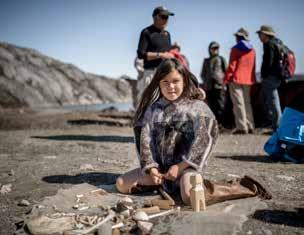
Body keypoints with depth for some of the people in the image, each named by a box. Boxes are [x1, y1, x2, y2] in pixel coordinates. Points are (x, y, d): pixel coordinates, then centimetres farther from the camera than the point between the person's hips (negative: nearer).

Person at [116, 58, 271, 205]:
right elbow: (145, 138, 2)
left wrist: (180, 166, -16)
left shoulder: (197, 107, -3)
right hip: (159, 165, 5)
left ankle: (237, 189, -10)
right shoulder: (153, 108, 6)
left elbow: (201, 140, -11)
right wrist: (151, 167, -10)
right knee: (121, 184, -4)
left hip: (187, 164, -4)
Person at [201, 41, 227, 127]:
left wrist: (224, 81, -3)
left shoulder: (221, 59, 12)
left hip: (219, 86, -2)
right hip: (209, 87, 2)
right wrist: (205, 82, 4)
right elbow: (202, 74, 19)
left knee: (220, 106, -10)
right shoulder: (206, 61, 17)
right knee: (211, 106, 3)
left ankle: (220, 123, -10)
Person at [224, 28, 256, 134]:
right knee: (247, 103, 13)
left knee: (238, 103, -4)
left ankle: (241, 127, -7)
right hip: (248, 80, 6)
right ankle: (250, 126, 13)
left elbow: (232, 66, -11)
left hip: (236, 80, -6)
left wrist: (226, 79, -7)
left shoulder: (235, 49, -7)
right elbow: (253, 66, 14)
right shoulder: (252, 50, 11)